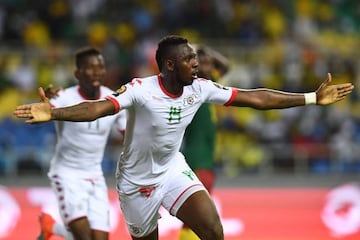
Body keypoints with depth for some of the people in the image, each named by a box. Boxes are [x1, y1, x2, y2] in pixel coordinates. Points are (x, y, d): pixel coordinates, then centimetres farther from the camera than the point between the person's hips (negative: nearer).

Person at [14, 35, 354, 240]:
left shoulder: (199, 88, -10)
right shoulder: (140, 89, -25)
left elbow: (252, 98, -6)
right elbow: (98, 108, -39)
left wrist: (312, 98, -5)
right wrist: (53, 113, -57)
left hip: (173, 170, 4)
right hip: (137, 179, -3)